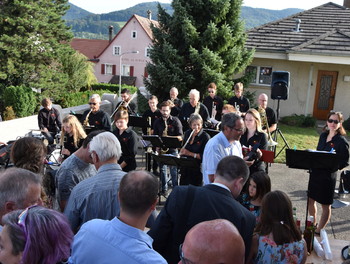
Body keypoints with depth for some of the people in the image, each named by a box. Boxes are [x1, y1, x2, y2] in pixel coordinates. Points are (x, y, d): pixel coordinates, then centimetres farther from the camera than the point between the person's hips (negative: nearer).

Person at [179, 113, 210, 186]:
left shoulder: (205, 137, -14)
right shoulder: (187, 133, 4)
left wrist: (190, 153, -21)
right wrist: (181, 152, -2)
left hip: (197, 169, -5)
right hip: (185, 168, 6)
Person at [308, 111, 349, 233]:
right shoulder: (323, 135, 5)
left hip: (328, 176, -6)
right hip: (315, 172, 7)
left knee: (325, 205, 9)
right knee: (311, 199, 17)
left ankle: (318, 231, 23)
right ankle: (313, 224, 38)